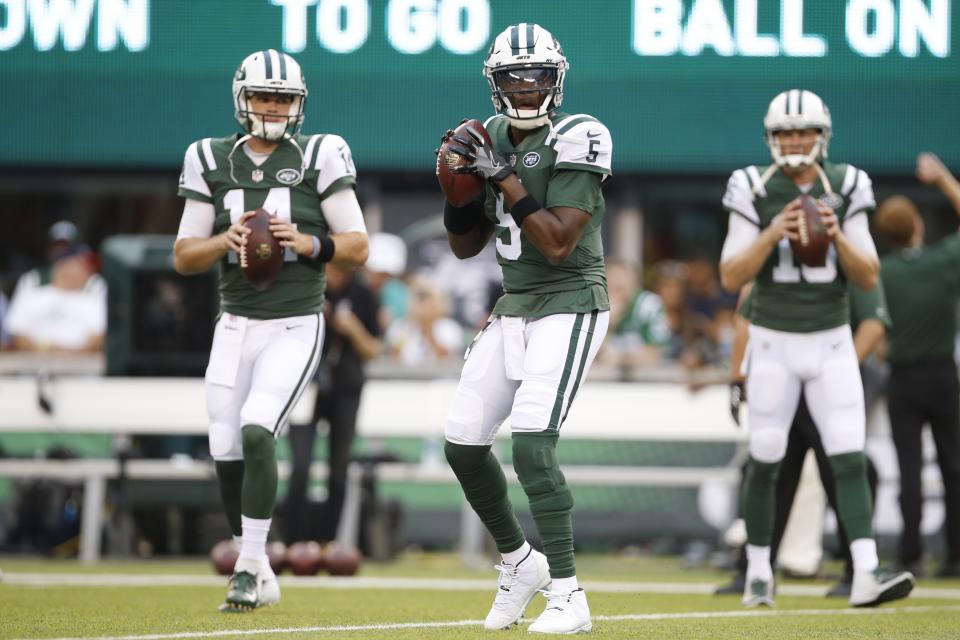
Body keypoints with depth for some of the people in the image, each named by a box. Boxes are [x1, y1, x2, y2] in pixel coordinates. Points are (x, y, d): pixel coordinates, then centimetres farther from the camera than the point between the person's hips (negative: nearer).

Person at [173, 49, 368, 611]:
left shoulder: (320, 157, -2)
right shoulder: (211, 162, 5)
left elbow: (358, 248, -1)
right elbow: (184, 257, 5)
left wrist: (307, 243, -19)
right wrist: (226, 240, -14)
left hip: (296, 327, -4)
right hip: (236, 327, 4)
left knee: (257, 432, -21)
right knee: (227, 452, 1)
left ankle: (248, 568, -13)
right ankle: (260, 576, 17)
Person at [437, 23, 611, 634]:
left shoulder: (574, 141, -15)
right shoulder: (493, 139, 7)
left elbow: (558, 245, -22)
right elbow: (465, 246, 12)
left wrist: (503, 176, -23)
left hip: (569, 306, -8)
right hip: (513, 309, 8)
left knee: (531, 444, -19)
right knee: (463, 442, 7)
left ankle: (568, 596, -16)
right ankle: (518, 561, 27)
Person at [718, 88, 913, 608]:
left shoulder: (845, 191, -1)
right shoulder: (755, 192, -6)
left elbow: (868, 279, -2)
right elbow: (730, 278, -10)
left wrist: (838, 237, -19)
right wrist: (772, 235, -23)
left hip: (832, 344, 1)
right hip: (774, 344, -1)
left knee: (849, 458, -10)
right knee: (765, 461, 5)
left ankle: (866, 575, -19)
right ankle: (758, 573, 20)